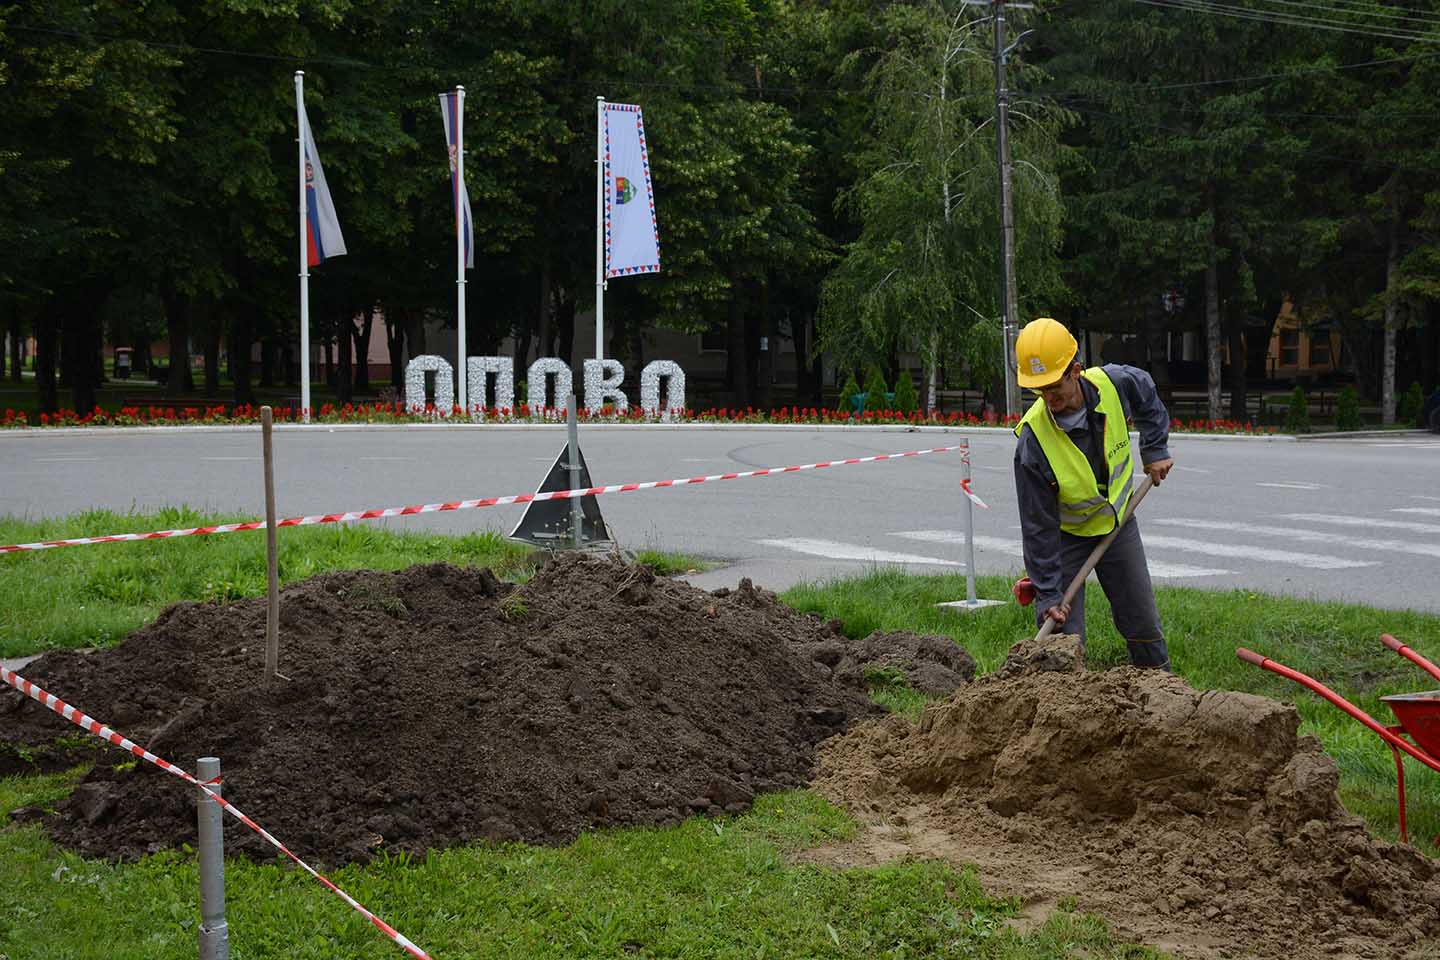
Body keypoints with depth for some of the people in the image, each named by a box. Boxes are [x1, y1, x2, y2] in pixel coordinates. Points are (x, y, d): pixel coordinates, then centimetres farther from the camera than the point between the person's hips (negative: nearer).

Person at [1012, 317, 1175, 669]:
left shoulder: (1114, 383, -23)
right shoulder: (1033, 439, -31)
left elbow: (1149, 400, 7)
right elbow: (1038, 525, -24)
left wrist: (1155, 450, 2)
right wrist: (1048, 594, -23)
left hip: (1117, 522, 4)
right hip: (1066, 534, -4)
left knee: (1144, 624, 12)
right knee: (1064, 636, -10)